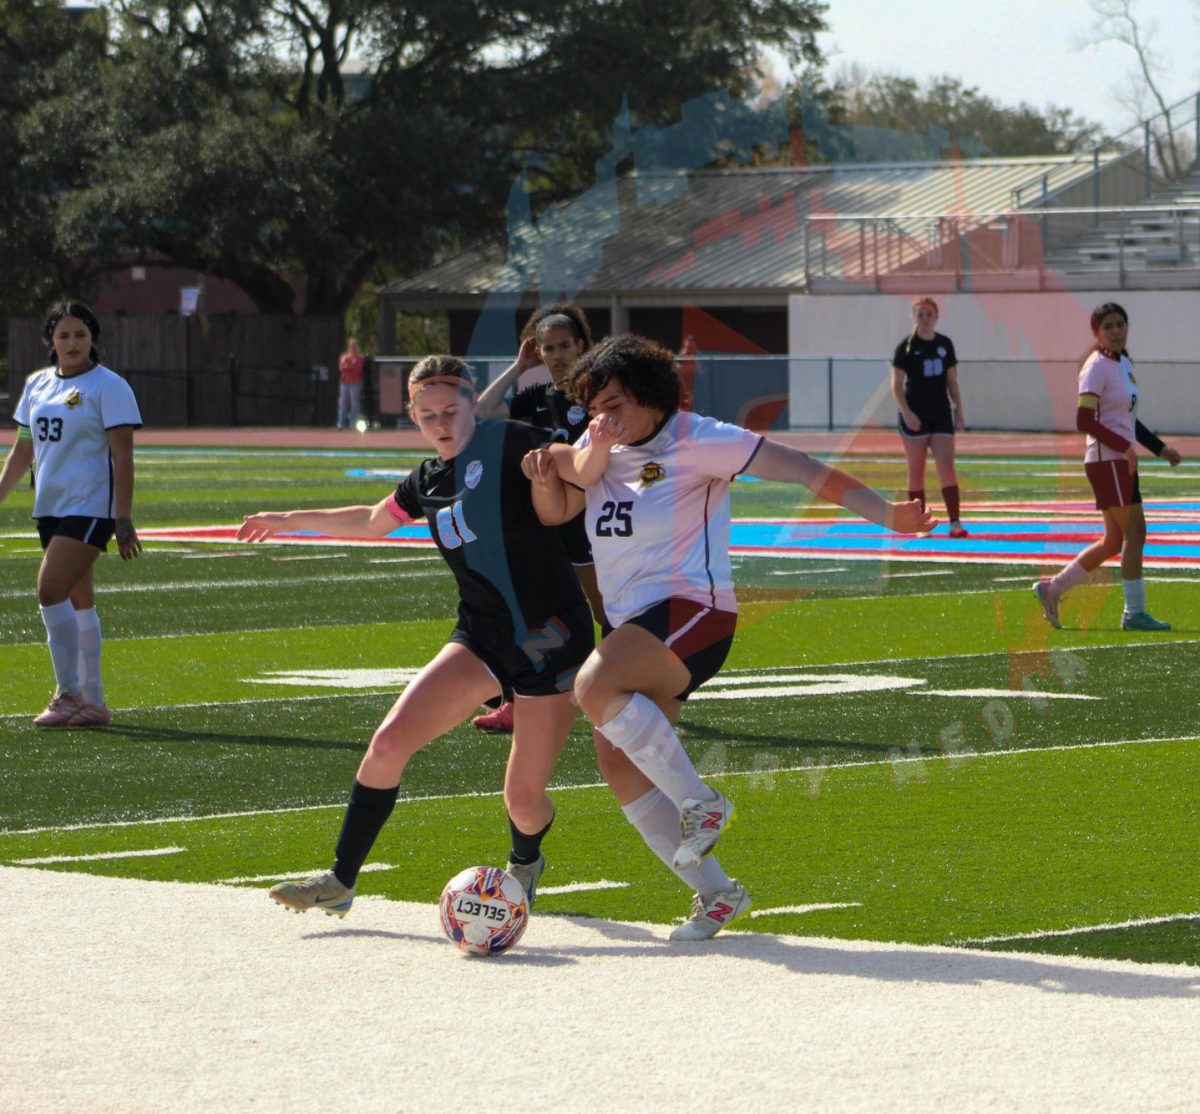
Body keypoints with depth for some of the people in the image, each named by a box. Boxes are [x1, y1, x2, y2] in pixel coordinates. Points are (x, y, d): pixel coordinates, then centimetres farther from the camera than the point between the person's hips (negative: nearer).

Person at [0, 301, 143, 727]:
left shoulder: (109, 387, -7)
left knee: (51, 590, -17)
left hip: (91, 508, -7)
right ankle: (92, 703, 13)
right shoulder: (37, 384, 12)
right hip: (50, 507, 7)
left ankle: (69, 691, -8)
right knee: (77, 600, 9)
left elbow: (122, 457, -11)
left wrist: (123, 520, -16)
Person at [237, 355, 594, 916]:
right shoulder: (427, 482, 10)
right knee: (389, 742, -11)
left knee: (524, 800, -4)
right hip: (481, 638, 5)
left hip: (554, 638, -5)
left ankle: (525, 861, 33)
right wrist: (291, 520, 39)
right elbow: (372, 521, 30)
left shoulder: (511, 444, -8)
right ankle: (340, 881, 1)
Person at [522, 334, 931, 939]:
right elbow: (553, 512, 14)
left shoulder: (694, 440, -9)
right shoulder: (598, 448, 11)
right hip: (629, 620, 8)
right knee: (617, 762, -2)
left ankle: (700, 801, -18)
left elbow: (791, 466, -11)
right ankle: (715, 891, 6)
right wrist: (545, 474, -10)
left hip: (691, 609, -8)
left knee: (595, 687, -31)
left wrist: (883, 513, -17)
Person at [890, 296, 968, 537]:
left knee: (947, 467, -6)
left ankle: (955, 522, -9)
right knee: (916, 472, 2)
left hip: (941, 415, 3)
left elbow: (952, 380, 15)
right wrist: (906, 413, -18)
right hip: (915, 417, -3)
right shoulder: (906, 346, -5)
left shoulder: (945, 344, 8)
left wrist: (958, 410, 10)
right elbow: (896, 384, -8)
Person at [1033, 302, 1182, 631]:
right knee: (1135, 532, -10)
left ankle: (1052, 589, 20)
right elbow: (1084, 421, -20)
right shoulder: (1097, 367, -12)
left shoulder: (1124, 364, 15)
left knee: (1114, 542, 11)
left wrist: (1159, 447, 17)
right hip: (1106, 461, -9)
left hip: (1123, 462, 9)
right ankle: (1134, 613, -5)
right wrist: (1125, 446, -21)